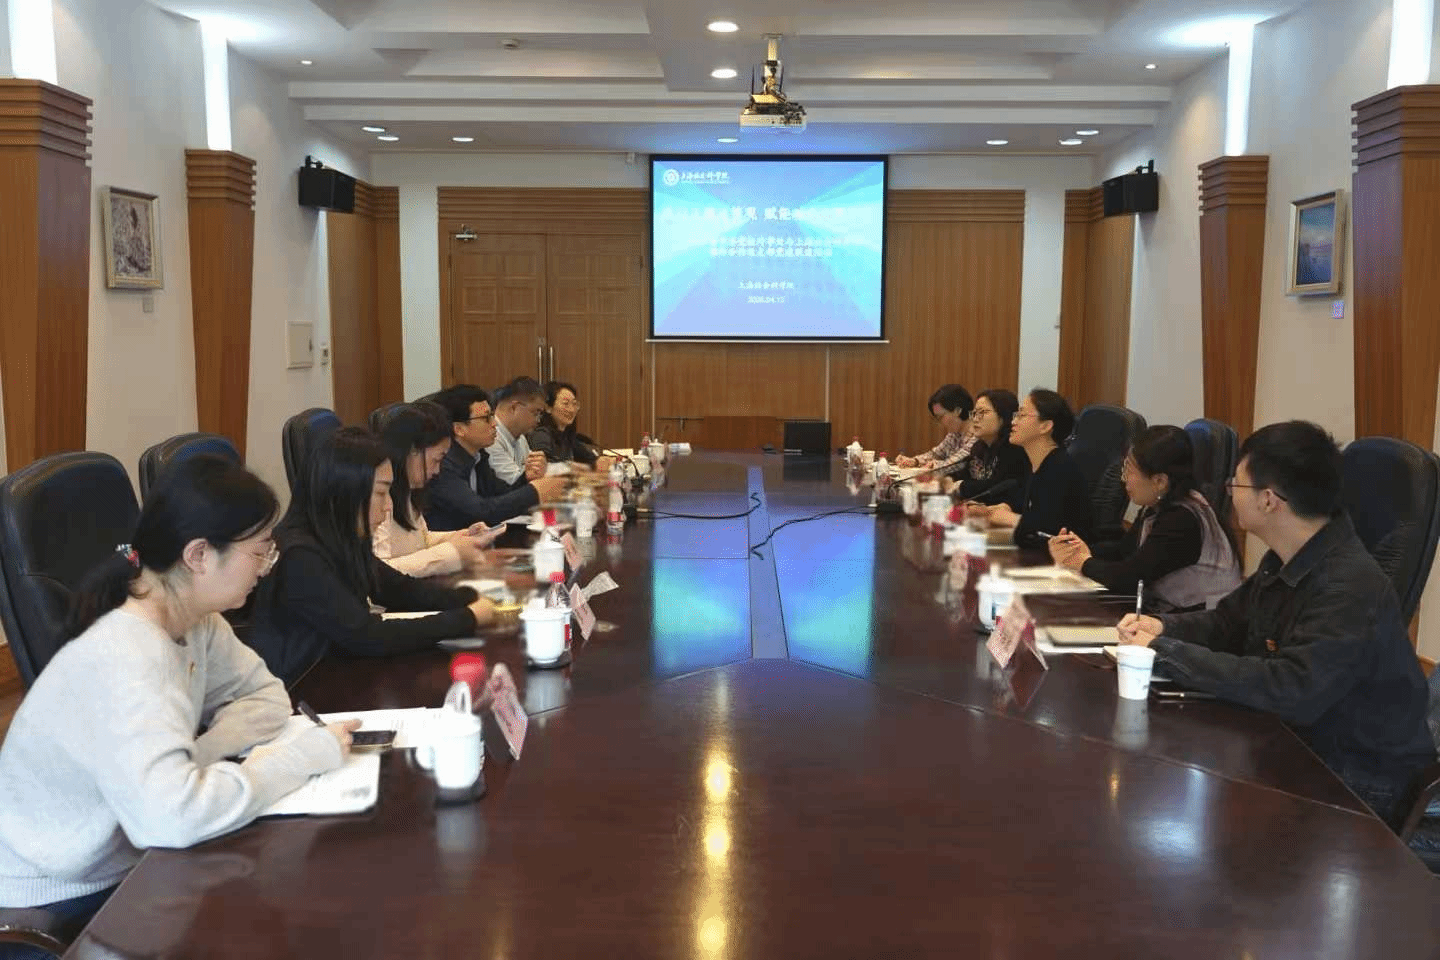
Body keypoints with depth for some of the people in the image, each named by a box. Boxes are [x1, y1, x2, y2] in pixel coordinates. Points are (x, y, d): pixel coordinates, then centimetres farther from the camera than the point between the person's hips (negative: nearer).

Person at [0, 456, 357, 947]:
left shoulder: (194, 622, -5)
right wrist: (306, 755, -30)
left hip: (118, 868, 7)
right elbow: (173, 815, -42)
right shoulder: (122, 660, -31)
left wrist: (198, 754, -17)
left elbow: (268, 696, 3)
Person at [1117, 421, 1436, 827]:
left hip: (1354, 785, -8)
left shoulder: (1352, 588, -28)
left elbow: (1292, 690, -38)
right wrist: (1164, 628, -5)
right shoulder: (1285, 562, 2)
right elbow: (1228, 621, 17)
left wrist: (1167, 653, -32)